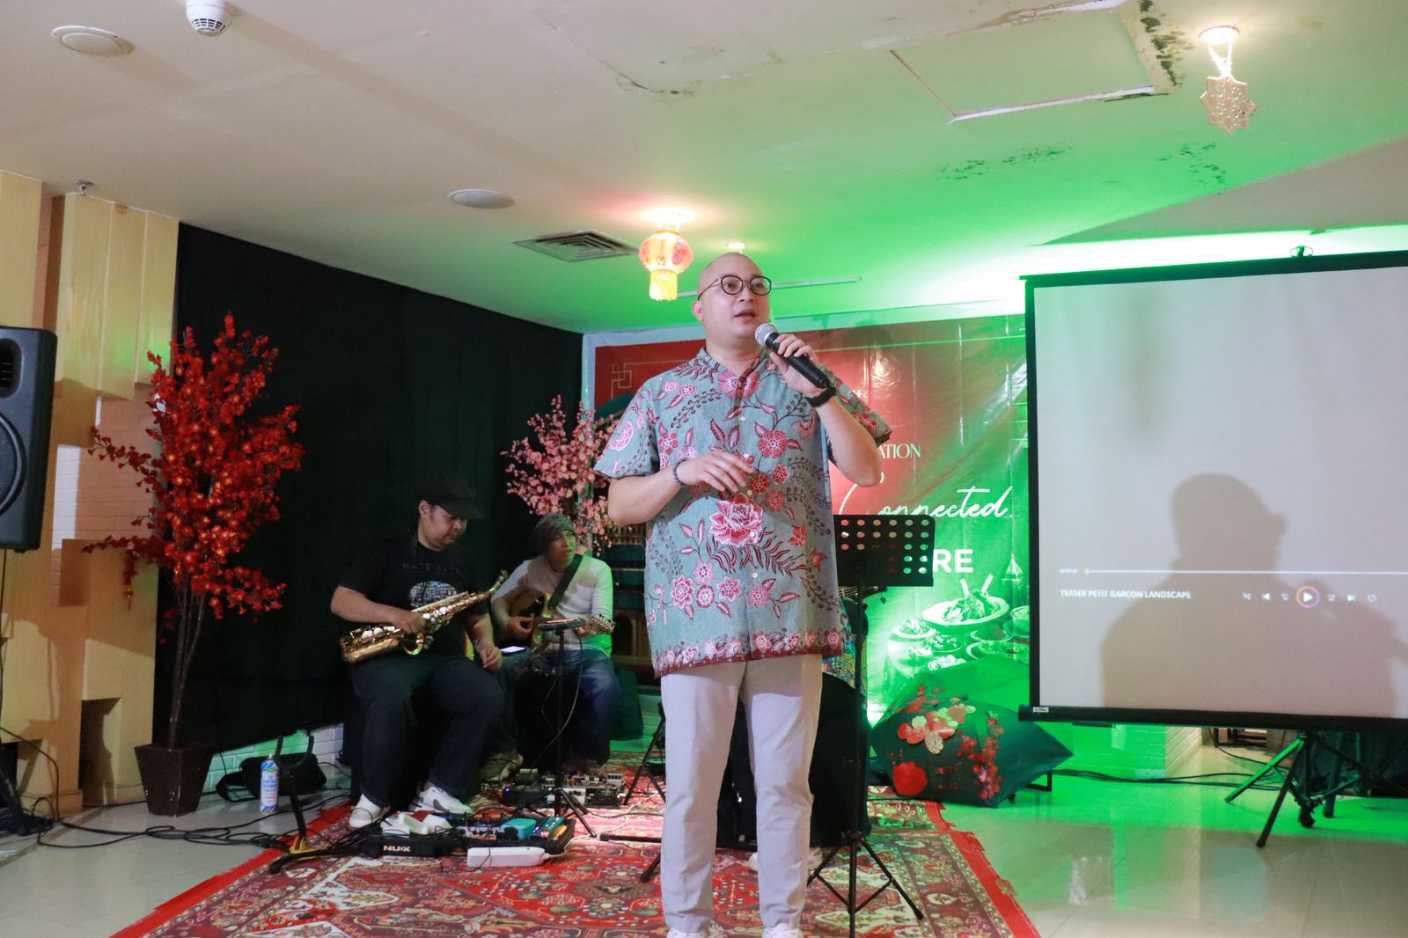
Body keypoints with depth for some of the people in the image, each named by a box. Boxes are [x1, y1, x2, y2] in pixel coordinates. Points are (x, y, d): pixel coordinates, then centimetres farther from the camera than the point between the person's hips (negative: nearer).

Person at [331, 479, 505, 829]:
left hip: (446, 659, 5)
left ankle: (440, 790, -15)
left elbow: (478, 614, 24)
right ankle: (374, 796, -16)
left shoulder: (461, 562, 18)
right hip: (388, 656, -4)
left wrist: (486, 644, 0)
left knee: (489, 697, -26)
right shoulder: (388, 553, 2)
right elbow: (340, 601, -6)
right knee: (391, 700, -39)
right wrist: (392, 614, -22)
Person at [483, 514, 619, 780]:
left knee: (605, 687, -35)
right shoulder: (530, 568, 8)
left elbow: (602, 617, -10)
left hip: (586, 650, -2)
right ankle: (507, 751, -13)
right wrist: (506, 623, -2)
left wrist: (590, 627, -34)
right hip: (542, 650, 2)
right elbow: (498, 598, 19)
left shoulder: (597, 569, 0)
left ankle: (585, 757, -12)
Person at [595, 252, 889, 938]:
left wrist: (818, 390, -8)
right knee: (690, 785, 4)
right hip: (696, 615, 0)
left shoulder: (806, 384, 12)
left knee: (785, 781, 7)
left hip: (790, 614, 1)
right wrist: (683, 473, -10)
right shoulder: (660, 393, 11)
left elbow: (867, 471, 2)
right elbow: (619, 505, 7)